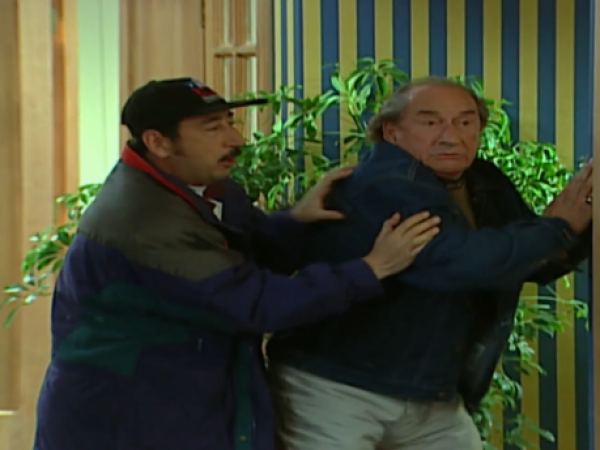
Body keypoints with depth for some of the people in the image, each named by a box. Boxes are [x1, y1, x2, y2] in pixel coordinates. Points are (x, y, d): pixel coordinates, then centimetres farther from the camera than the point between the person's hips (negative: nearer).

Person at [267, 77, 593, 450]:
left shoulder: (485, 185, 6)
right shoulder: (384, 187, -21)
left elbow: (537, 262, 16)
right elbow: (466, 261, -34)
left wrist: (583, 220, -5)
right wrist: (557, 228, -18)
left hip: (432, 399, 8)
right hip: (334, 389, -8)